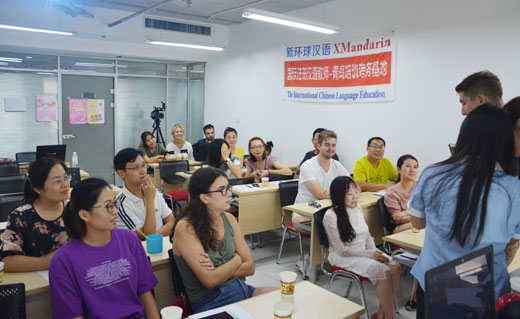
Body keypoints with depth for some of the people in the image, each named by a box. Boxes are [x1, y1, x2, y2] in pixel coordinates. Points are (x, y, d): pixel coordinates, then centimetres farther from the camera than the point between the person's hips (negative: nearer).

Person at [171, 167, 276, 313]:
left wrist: (220, 271, -11)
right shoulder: (185, 228, -13)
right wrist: (237, 260, -2)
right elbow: (210, 280, -16)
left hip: (242, 289, 6)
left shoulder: (229, 219, 6)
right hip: (210, 302, -6)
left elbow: (250, 267, 6)